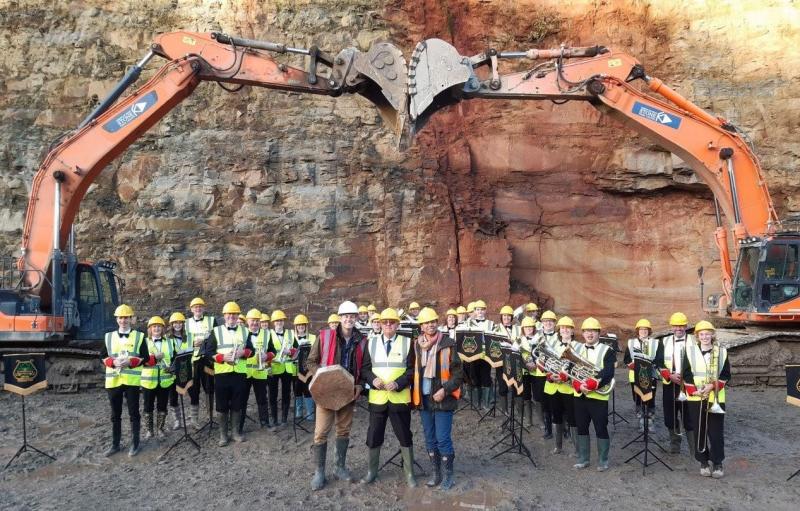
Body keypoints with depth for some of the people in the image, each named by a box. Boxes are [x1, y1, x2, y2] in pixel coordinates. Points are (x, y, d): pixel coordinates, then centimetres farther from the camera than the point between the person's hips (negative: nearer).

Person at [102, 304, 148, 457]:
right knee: (115, 415, 11)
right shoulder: (108, 336, 7)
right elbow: (103, 357, 7)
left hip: (132, 380, -2)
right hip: (113, 380, 2)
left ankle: (135, 443, 15)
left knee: (133, 414, 5)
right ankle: (115, 444, 22)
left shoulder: (139, 336, 0)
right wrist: (113, 362, -13)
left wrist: (130, 362, -17)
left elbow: (145, 358, -2)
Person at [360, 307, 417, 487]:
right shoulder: (371, 343, 7)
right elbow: (365, 368, 6)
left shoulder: (407, 343, 0)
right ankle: (372, 470, 27)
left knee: (404, 436, 6)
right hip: (377, 397, 2)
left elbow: (412, 369, -2)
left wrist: (398, 383, -17)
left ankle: (409, 473, 21)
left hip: (400, 398, -2)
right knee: (374, 435, 9)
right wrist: (373, 380, -14)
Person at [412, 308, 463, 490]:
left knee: (443, 439, -2)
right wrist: (414, 395, 7)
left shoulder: (448, 344, -9)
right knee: (430, 439, 14)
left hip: (442, 399, -5)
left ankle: (448, 475, 15)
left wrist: (445, 390, -17)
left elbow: (458, 373, -8)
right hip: (424, 399, 5)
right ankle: (436, 473, 28)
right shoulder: (417, 345, 3)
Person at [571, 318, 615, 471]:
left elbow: (607, 374, -15)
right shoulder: (576, 349, 9)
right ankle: (582, 459, 23)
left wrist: (590, 385, -25)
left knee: (601, 429, 3)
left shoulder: (607, 351, -4)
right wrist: (579, 386, -16)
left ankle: (603, 461, 17)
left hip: (598, 396, -4)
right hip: (580, 395, 4)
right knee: (581, 428, 11)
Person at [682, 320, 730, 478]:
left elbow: (726, 375, 2)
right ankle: (703, 462, 17)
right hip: (695, 398, 0)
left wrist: (713, 386, -13)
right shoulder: (690, 350, 2)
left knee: (716, 432, 0)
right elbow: (686, 374, 1)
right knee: (699, 431, 6)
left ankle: (717, 463, 12)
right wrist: (694, 390, -12)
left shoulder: (721, 351, 3)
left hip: (715, 399, 0)